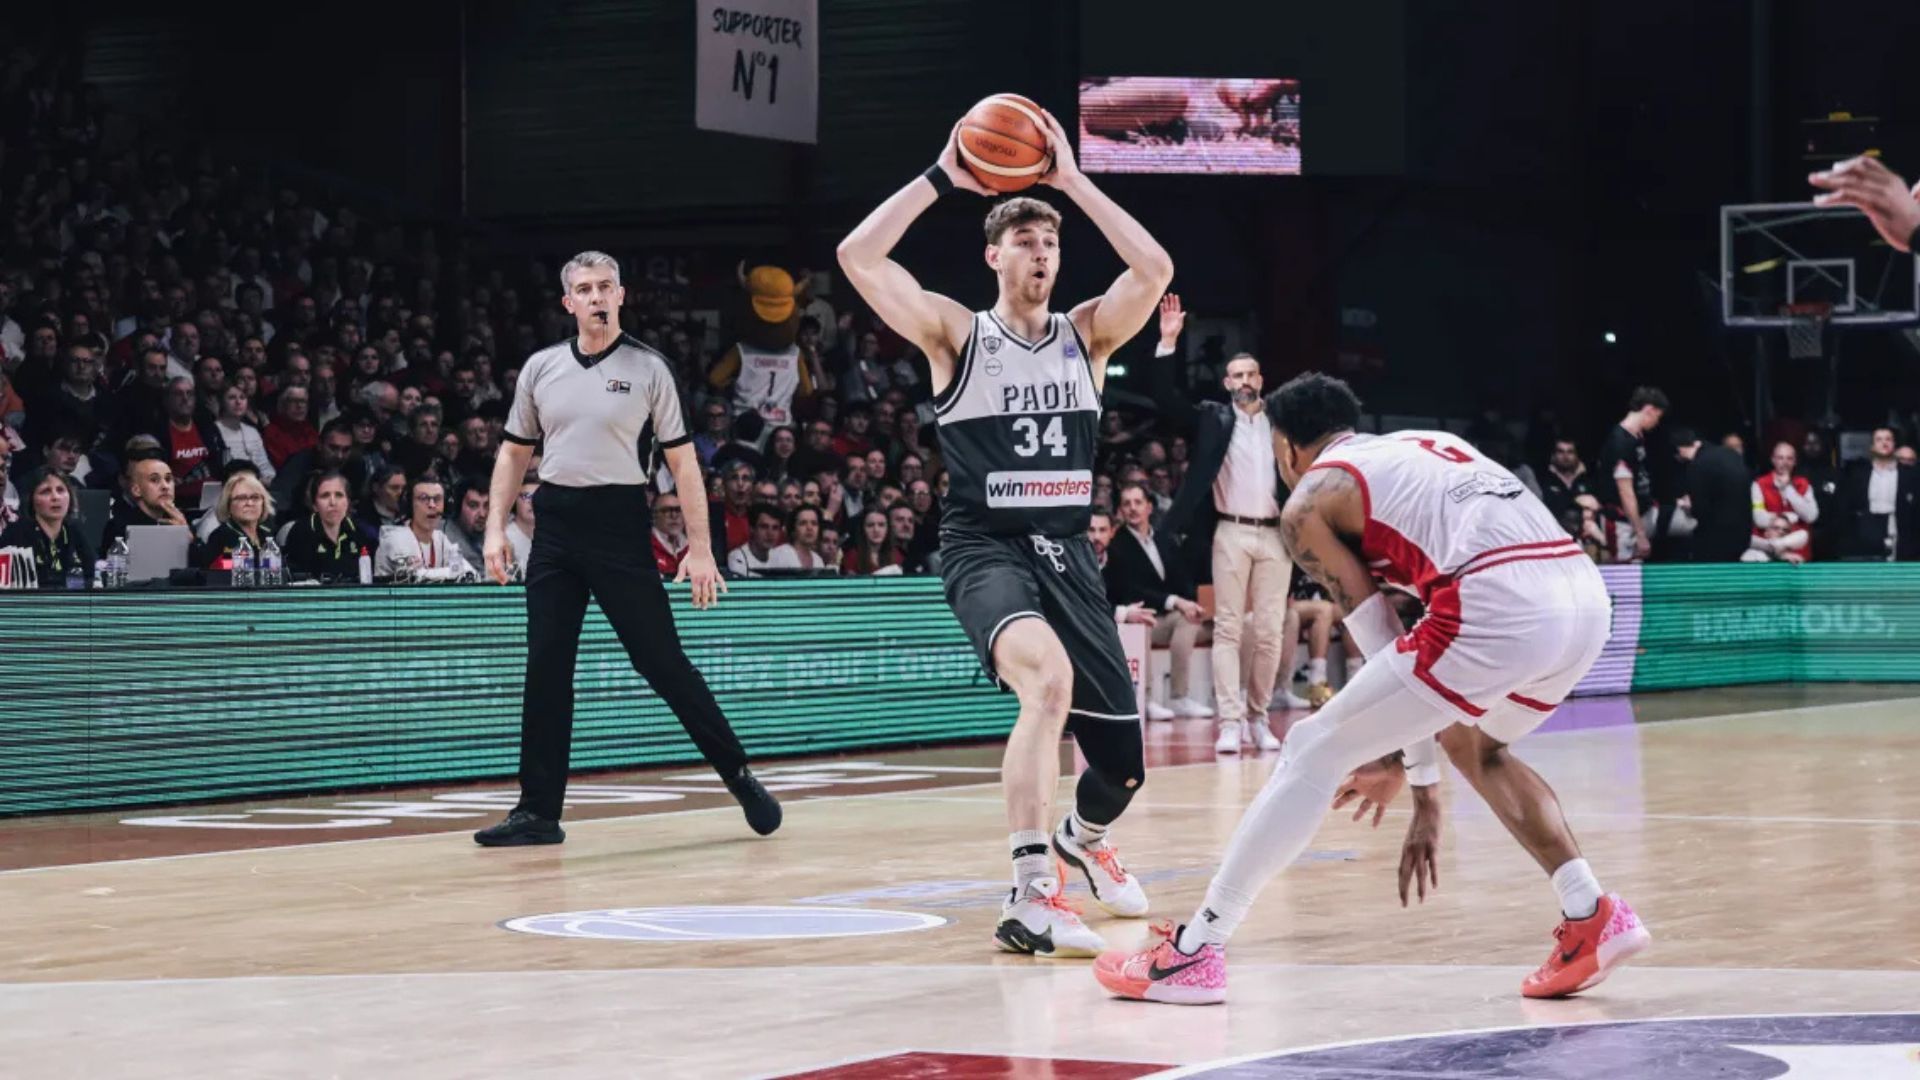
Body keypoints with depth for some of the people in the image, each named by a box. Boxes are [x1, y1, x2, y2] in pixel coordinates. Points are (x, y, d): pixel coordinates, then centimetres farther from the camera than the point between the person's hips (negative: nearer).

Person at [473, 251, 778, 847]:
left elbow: (683, 461, -2)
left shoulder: (648, 369, -1)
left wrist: (700, 548, -7)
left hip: (620, 527, -4)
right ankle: (539, 810, 6)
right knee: (546, 668, 2)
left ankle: (740, 776, 10)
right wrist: (495, 527, 7)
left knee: (662, 662, -4)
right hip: (555, 524, 4)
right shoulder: (540, 367, 9)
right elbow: (515, 451, 17)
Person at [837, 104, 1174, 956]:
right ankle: (1031, 896, -37)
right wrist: (941, 179, -10)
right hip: (986, 548, -4)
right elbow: (858, 257, -12)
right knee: (1049, 678, -36)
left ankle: (1084, 835, 46)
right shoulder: (956, 335, 1)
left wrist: (1071, 180, -10)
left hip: (1068, 552, 4)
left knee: (1121, 766, 6)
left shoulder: (1086, 335, 8)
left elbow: (1154, 270, -11)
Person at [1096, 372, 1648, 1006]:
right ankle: (1593, 917, 22)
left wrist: (1421, 780, 19)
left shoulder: (1307, 503, 15)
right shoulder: (1429, 444, 34)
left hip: (1500, 610, -7)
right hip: (1588, 596, 7)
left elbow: (1381, 643, 12)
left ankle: (1193, 953, 8)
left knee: (1313, 755, 7)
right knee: (1472, 744, 34)